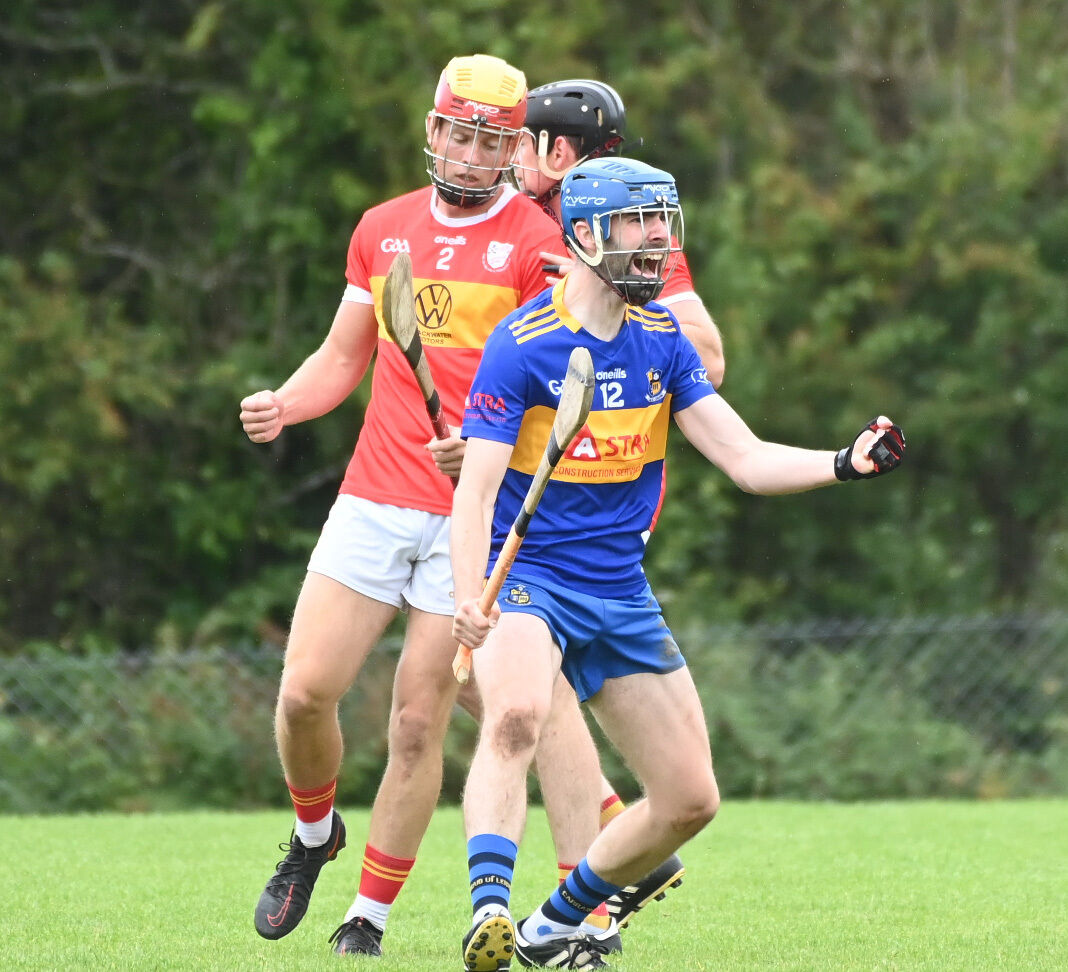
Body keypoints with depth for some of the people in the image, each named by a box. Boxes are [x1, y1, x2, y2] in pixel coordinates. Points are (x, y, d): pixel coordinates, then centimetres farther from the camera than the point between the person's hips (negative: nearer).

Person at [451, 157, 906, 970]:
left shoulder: (663, 339, 6)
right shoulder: (523, 344, -12)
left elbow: (747, 460, 3)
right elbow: (476, 491, -17)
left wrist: (846, 463, -14)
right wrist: (470, 602, -32)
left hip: (620, 592, 7)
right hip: (529, 576, -7)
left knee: (690, 800, 4)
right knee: (516, 714, -38)